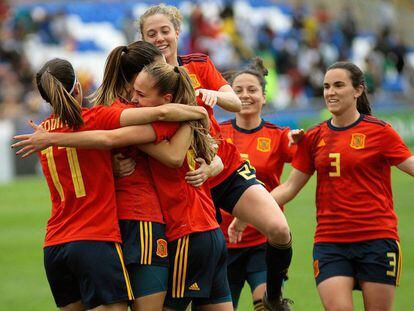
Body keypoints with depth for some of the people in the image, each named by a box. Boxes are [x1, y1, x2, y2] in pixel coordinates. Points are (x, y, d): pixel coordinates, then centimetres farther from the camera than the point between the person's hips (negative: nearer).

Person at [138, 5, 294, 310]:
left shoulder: (199, 64, 3)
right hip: (188, 182, -2)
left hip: (229, 168, 2)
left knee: (279, 230, -16)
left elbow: (236, 103, -8)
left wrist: (213, 94, -30)